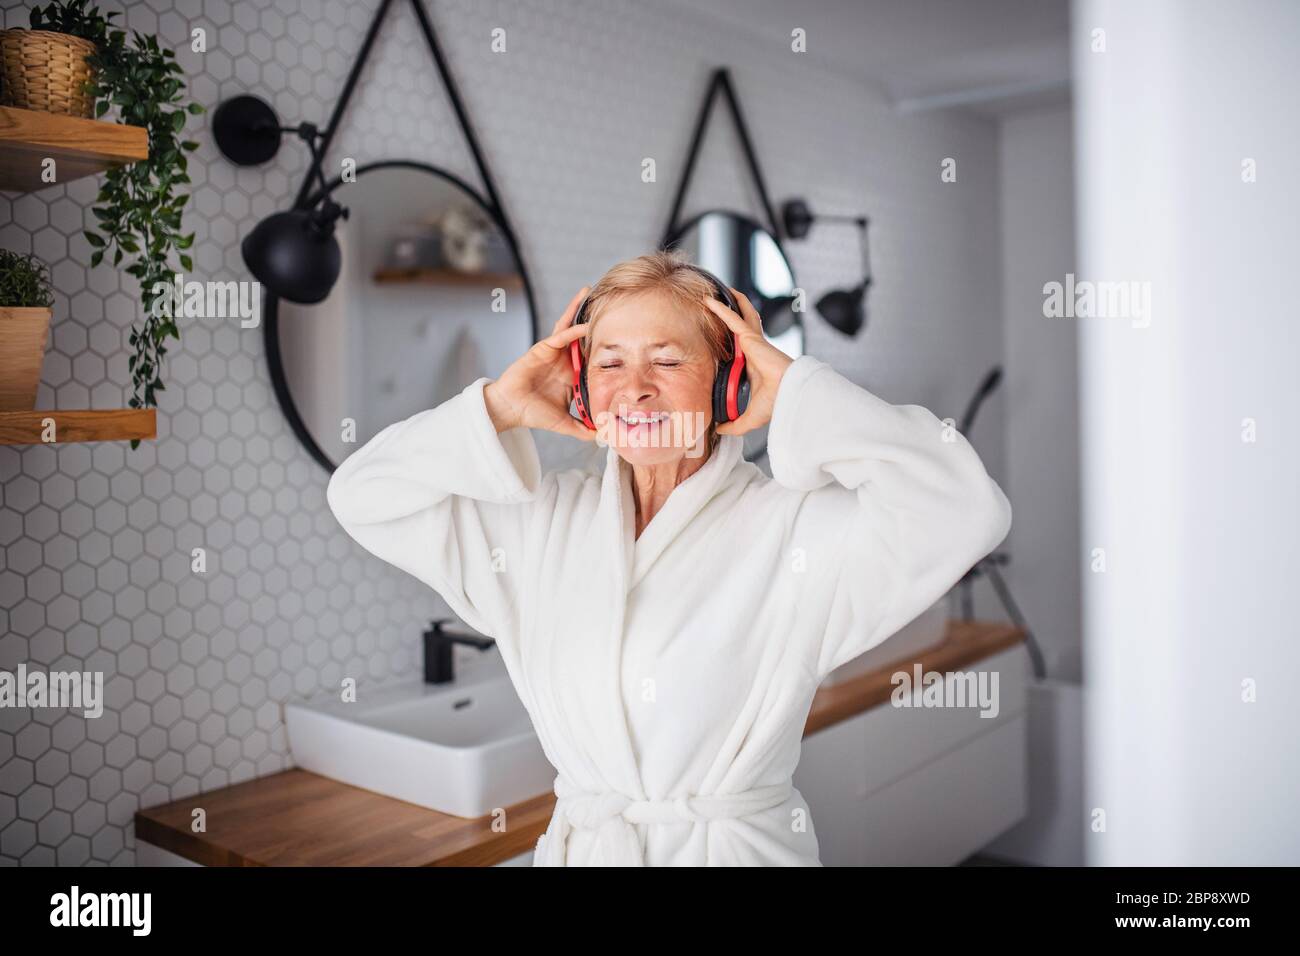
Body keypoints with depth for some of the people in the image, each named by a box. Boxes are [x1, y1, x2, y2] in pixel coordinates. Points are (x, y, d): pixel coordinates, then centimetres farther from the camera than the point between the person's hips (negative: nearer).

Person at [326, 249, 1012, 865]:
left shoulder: (792, 523, -13)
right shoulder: (543, 520, 1)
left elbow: (965, 514, -26)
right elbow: (364, 497, 4)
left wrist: (797, 393, -21)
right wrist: (499, 408, -8)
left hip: (743, 846, -3)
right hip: (576, 844, 4)